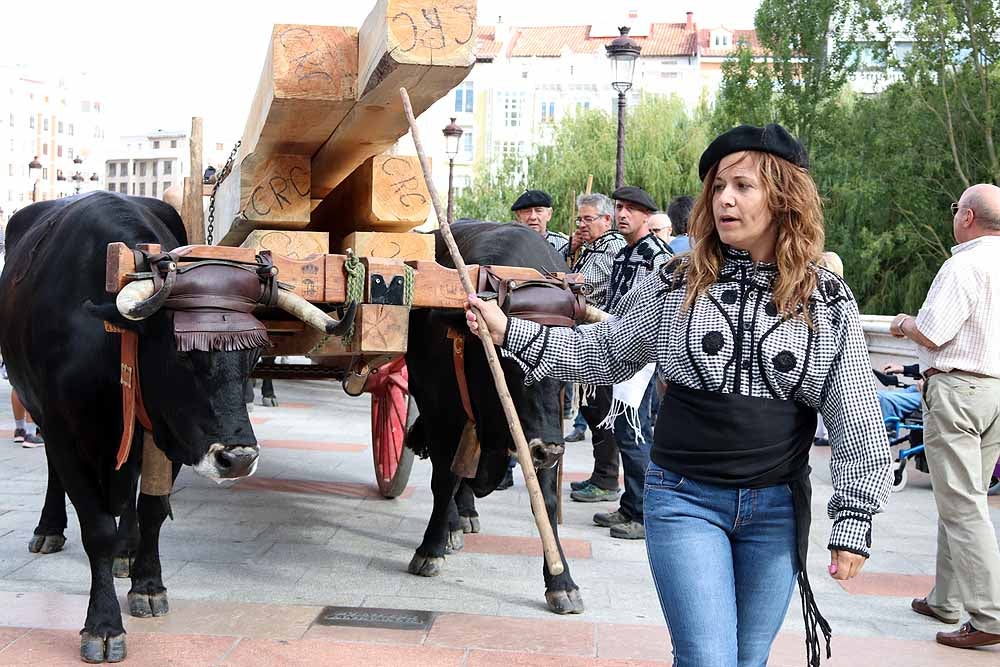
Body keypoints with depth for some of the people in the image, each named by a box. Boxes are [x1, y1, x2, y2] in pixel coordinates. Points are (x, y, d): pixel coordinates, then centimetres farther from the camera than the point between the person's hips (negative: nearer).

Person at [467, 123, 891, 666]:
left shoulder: (828, 300, -2)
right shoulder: (677, 284, -1)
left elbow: (855, 419, -1)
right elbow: (604, 352, 8)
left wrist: (854, 518, -5)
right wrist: (510, 332, 1)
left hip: (777, 508, 1)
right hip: (685, 499, -1)